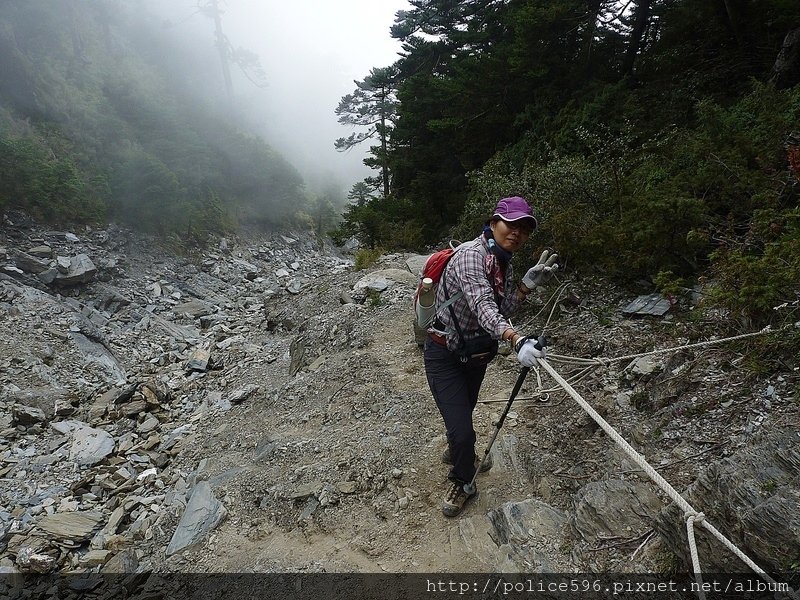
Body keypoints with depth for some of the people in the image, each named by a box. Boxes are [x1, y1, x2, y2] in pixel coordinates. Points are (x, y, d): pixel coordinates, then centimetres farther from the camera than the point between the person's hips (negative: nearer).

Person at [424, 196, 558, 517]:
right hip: (445, 355, -8)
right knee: (462, 430, -8)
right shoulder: (471, 254, -25)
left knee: (463, 413, 27)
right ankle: (462, 483, 22)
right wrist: (517, 340, -55)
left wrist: (528, 283, -15)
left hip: (475, 355, 8)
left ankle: (456, 452, 58)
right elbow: (482, 305, -41)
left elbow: (502, 313, -5)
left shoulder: (504, 265, 3)